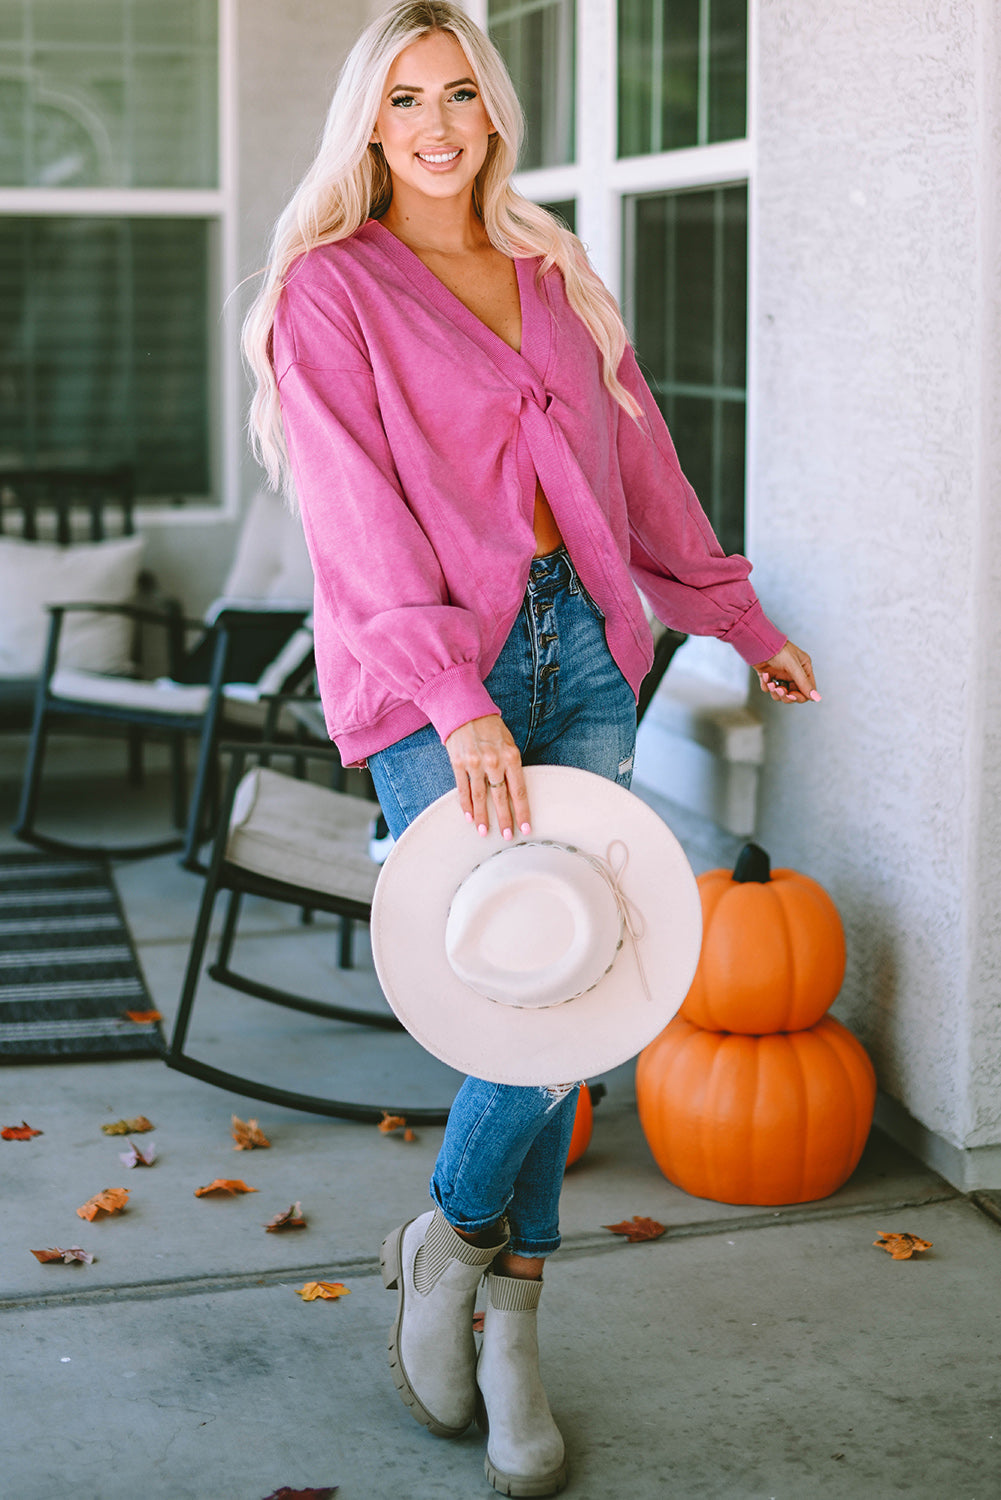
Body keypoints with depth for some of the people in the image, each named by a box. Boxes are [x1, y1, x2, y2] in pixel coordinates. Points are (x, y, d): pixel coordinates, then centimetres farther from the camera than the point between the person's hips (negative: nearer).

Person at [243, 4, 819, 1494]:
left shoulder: (553, 278, 16)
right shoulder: (329, 292, -1)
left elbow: (636, 461, 24)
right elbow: (363, 519, -11)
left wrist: (742, 618, 27)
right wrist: (458, 696, -22)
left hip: (581, 644, 5)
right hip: (432, 673, -5)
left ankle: (509, 1329, 13)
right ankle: (446, 1245, 13)